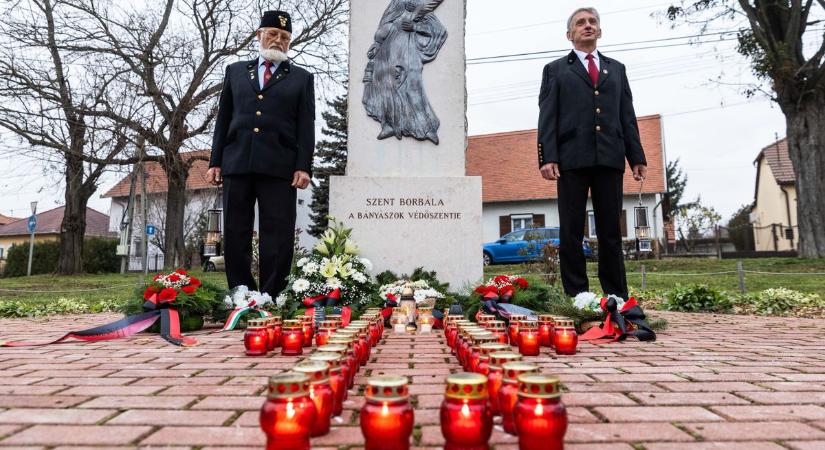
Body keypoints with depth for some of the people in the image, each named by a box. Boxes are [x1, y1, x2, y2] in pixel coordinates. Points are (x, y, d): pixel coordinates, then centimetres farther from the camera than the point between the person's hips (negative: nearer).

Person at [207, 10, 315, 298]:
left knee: (278, 236, -5)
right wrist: (215, 161, 8)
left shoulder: (302, 78, 13)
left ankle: (271, 298, 0)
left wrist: (304, 167, -7)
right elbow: (223, 120, 17)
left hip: (279, 166, -3)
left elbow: (306, 127, 4)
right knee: (235, 234, 3)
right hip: (237, 163, 3)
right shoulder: (235, 71, 20)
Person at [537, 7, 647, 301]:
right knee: (571, 232, -2)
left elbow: (627, 116, 16)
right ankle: (576, 296, 3)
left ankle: (617, 296, 9)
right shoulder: (555, 70, 15)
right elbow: (547, 118, 3)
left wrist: (637, 157, 6)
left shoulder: (616, 69, 23)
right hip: (572, 158, -2)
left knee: (611, 231, 3)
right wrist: (547, 157, -10)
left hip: (609, 158, 2)